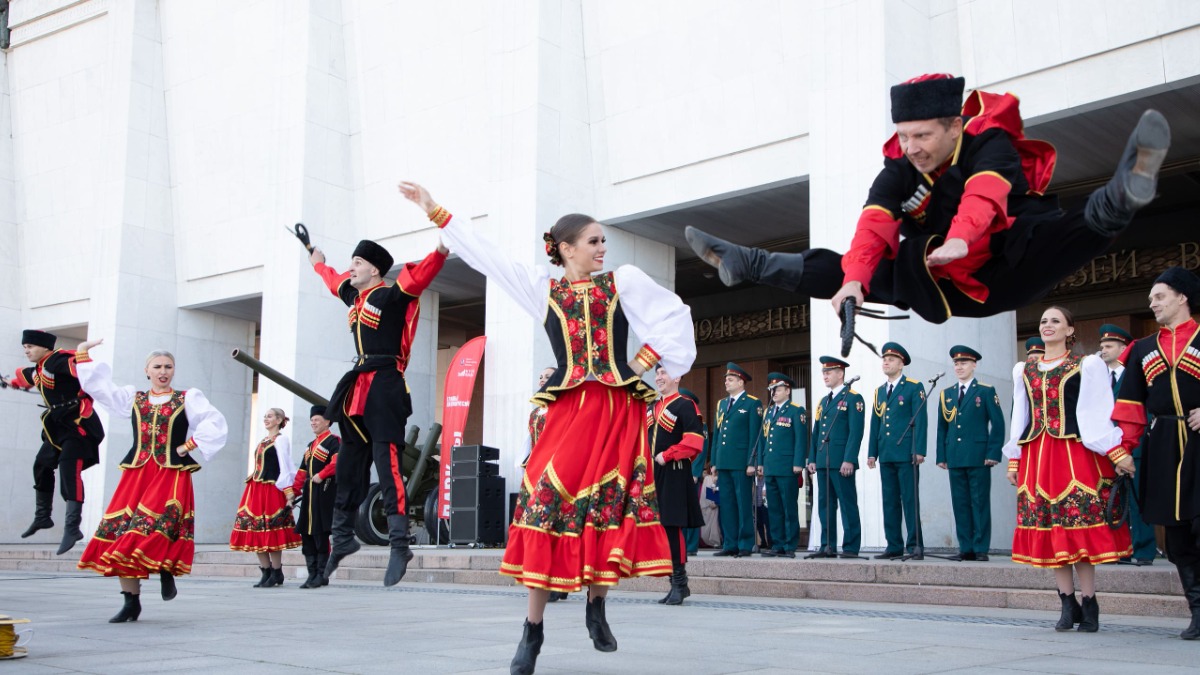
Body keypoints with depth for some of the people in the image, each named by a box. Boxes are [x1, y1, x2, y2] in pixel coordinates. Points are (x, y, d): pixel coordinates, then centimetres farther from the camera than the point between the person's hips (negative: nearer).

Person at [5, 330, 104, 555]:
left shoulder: (59, 360, -18)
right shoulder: (38, 369, 13)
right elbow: (27, 376, 38)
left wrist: (84, 395, -35)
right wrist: (12, 382, 55)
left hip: (78, 422, -10)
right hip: (58, 425, 10)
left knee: (69, 470, -21)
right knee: (42, 466, 18)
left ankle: (72, 527, -26)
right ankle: (42, 517, 36)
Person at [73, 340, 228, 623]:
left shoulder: (189, 398, 7)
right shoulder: (133, 398, 16)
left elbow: (215, 424, -2)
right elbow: (98, 385, 14)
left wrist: (189, 446, -6)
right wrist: (83, 353, 11)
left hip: (172, 475, -3)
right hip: (136, 473, 4)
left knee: (155, 529, -21)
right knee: (121, 533, -3)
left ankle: (166, 571, 9)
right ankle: (131, 603, 4)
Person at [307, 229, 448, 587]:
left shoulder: (391, 295, -7)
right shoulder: (354, 296, 17)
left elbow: (419, 276, -25)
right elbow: (334, 280, 39)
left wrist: (441, 251, -42)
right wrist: (318, 262, 57)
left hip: (384, 387, -9)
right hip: (357, 388, 9)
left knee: (387, 462, -16)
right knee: (349, 465, 15)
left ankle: (400, 545, -18)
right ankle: (343, 538, 28)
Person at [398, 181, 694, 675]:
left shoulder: (624, 281, 10)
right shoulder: (541, 288, 10)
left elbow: (674, 315, 12)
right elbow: (485, 255, 11)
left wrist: (645, 361, 3)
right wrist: (434, 211, 11)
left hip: (620, 411, 0)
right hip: (568, 409, 0)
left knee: (609, 507, -2)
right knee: (547, 502, -9)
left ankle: (596, 606, 20)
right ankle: (533, 628, -2)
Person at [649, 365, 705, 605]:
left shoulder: (685, 405, -5)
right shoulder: (651, 408, 19)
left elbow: (694, 440, -15)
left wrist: (667, 455, -16)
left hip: (674, 475, -8)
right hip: (653, 475, 8)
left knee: (673, 526, -10)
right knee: (661, 528, 8)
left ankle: (680, 583, -5)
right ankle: (677, 583, 16)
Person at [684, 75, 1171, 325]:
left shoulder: (989, 142, -14)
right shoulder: (899, 170, -4)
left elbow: (983, 194, -35)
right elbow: (874, 224, -21)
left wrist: (961, 239, -56)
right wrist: (855, 278, -39)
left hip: (1005, 274, -4)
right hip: (942, 290, 5)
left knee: (1080, 228, -32)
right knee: (842, 269, -3)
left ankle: (1126, 190, -62)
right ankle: (742, 265, 6)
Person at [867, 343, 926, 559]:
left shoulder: (914, 387, 0)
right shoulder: (879, 391, 18)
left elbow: (921, 420, -7)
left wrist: (919, 450, -15)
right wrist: (872, 453, 11)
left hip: (906, 454, -6)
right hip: (886, 455, 6)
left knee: (910, 500, -5)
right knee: (890, 502, 6)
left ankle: (914, 545, -2)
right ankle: (894, 546, 10)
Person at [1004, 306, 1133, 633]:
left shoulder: (1086, 365, 3)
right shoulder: (1024, 370, 15)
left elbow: (1098, 412, -2)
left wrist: (1117, 453, -10)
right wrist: (1014, 460, 13)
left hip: (1074, 454, -4)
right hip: (1036, 456, 4)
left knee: (1079, 526, -7)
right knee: (1049, 531, 2)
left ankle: (1088, 606, 0)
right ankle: (1069, 605, 9)